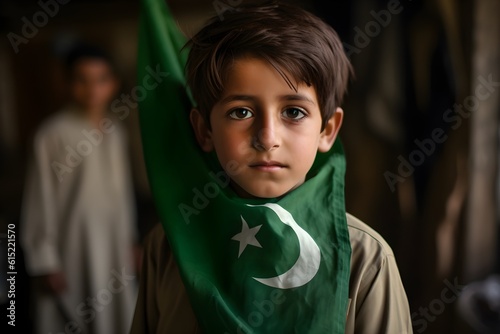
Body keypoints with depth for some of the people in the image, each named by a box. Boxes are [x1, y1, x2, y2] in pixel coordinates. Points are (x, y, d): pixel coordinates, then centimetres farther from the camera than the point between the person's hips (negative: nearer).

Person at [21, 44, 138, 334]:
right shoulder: (52, 134, -14)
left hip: (114, 246, 6)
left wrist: (130, 240, 16)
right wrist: (45, 262, -10)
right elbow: (40, 200, -11)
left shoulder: (116, 131, 4)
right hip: (71, 247, -5)